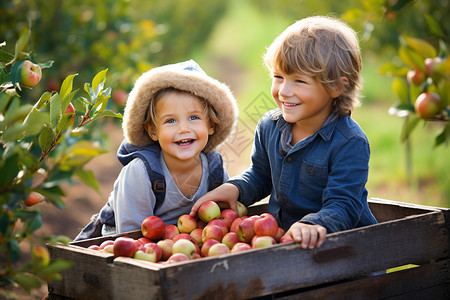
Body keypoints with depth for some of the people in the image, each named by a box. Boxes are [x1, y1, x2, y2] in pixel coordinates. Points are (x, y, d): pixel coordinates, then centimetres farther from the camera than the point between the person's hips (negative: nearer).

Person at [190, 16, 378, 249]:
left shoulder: (350, 143, -16)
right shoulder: (269, 127, 5)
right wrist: (234, 189, 2)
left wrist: (312, 226, -40)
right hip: (278, 235, 4)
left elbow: (342, 206, -20)